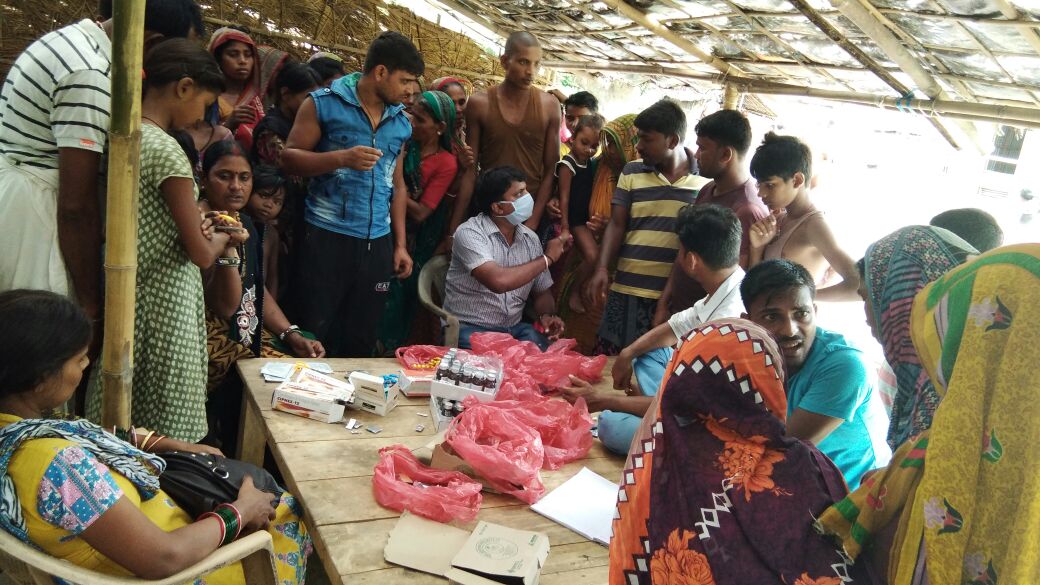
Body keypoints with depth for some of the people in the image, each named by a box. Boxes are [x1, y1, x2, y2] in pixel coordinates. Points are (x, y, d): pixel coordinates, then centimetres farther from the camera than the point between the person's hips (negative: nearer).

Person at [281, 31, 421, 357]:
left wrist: (400, 244, 13)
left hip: (377, 243, 4)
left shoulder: (402, 123, 12)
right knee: (314, 336, 1)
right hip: (326, 237, -4)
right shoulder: (324, 104, -2)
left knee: (361, 342, 10)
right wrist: (342, 158, -21)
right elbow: (290, 159, -6)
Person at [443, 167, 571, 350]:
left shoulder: (530, 238, 7)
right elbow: (498, 281, -29)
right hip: (470, 328, -5)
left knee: (541, 346, -24)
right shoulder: (469, 233, -14)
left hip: (514, 328, 5)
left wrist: (546, 315, -9)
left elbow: (542, 292, 16)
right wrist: (547, 258, -16)